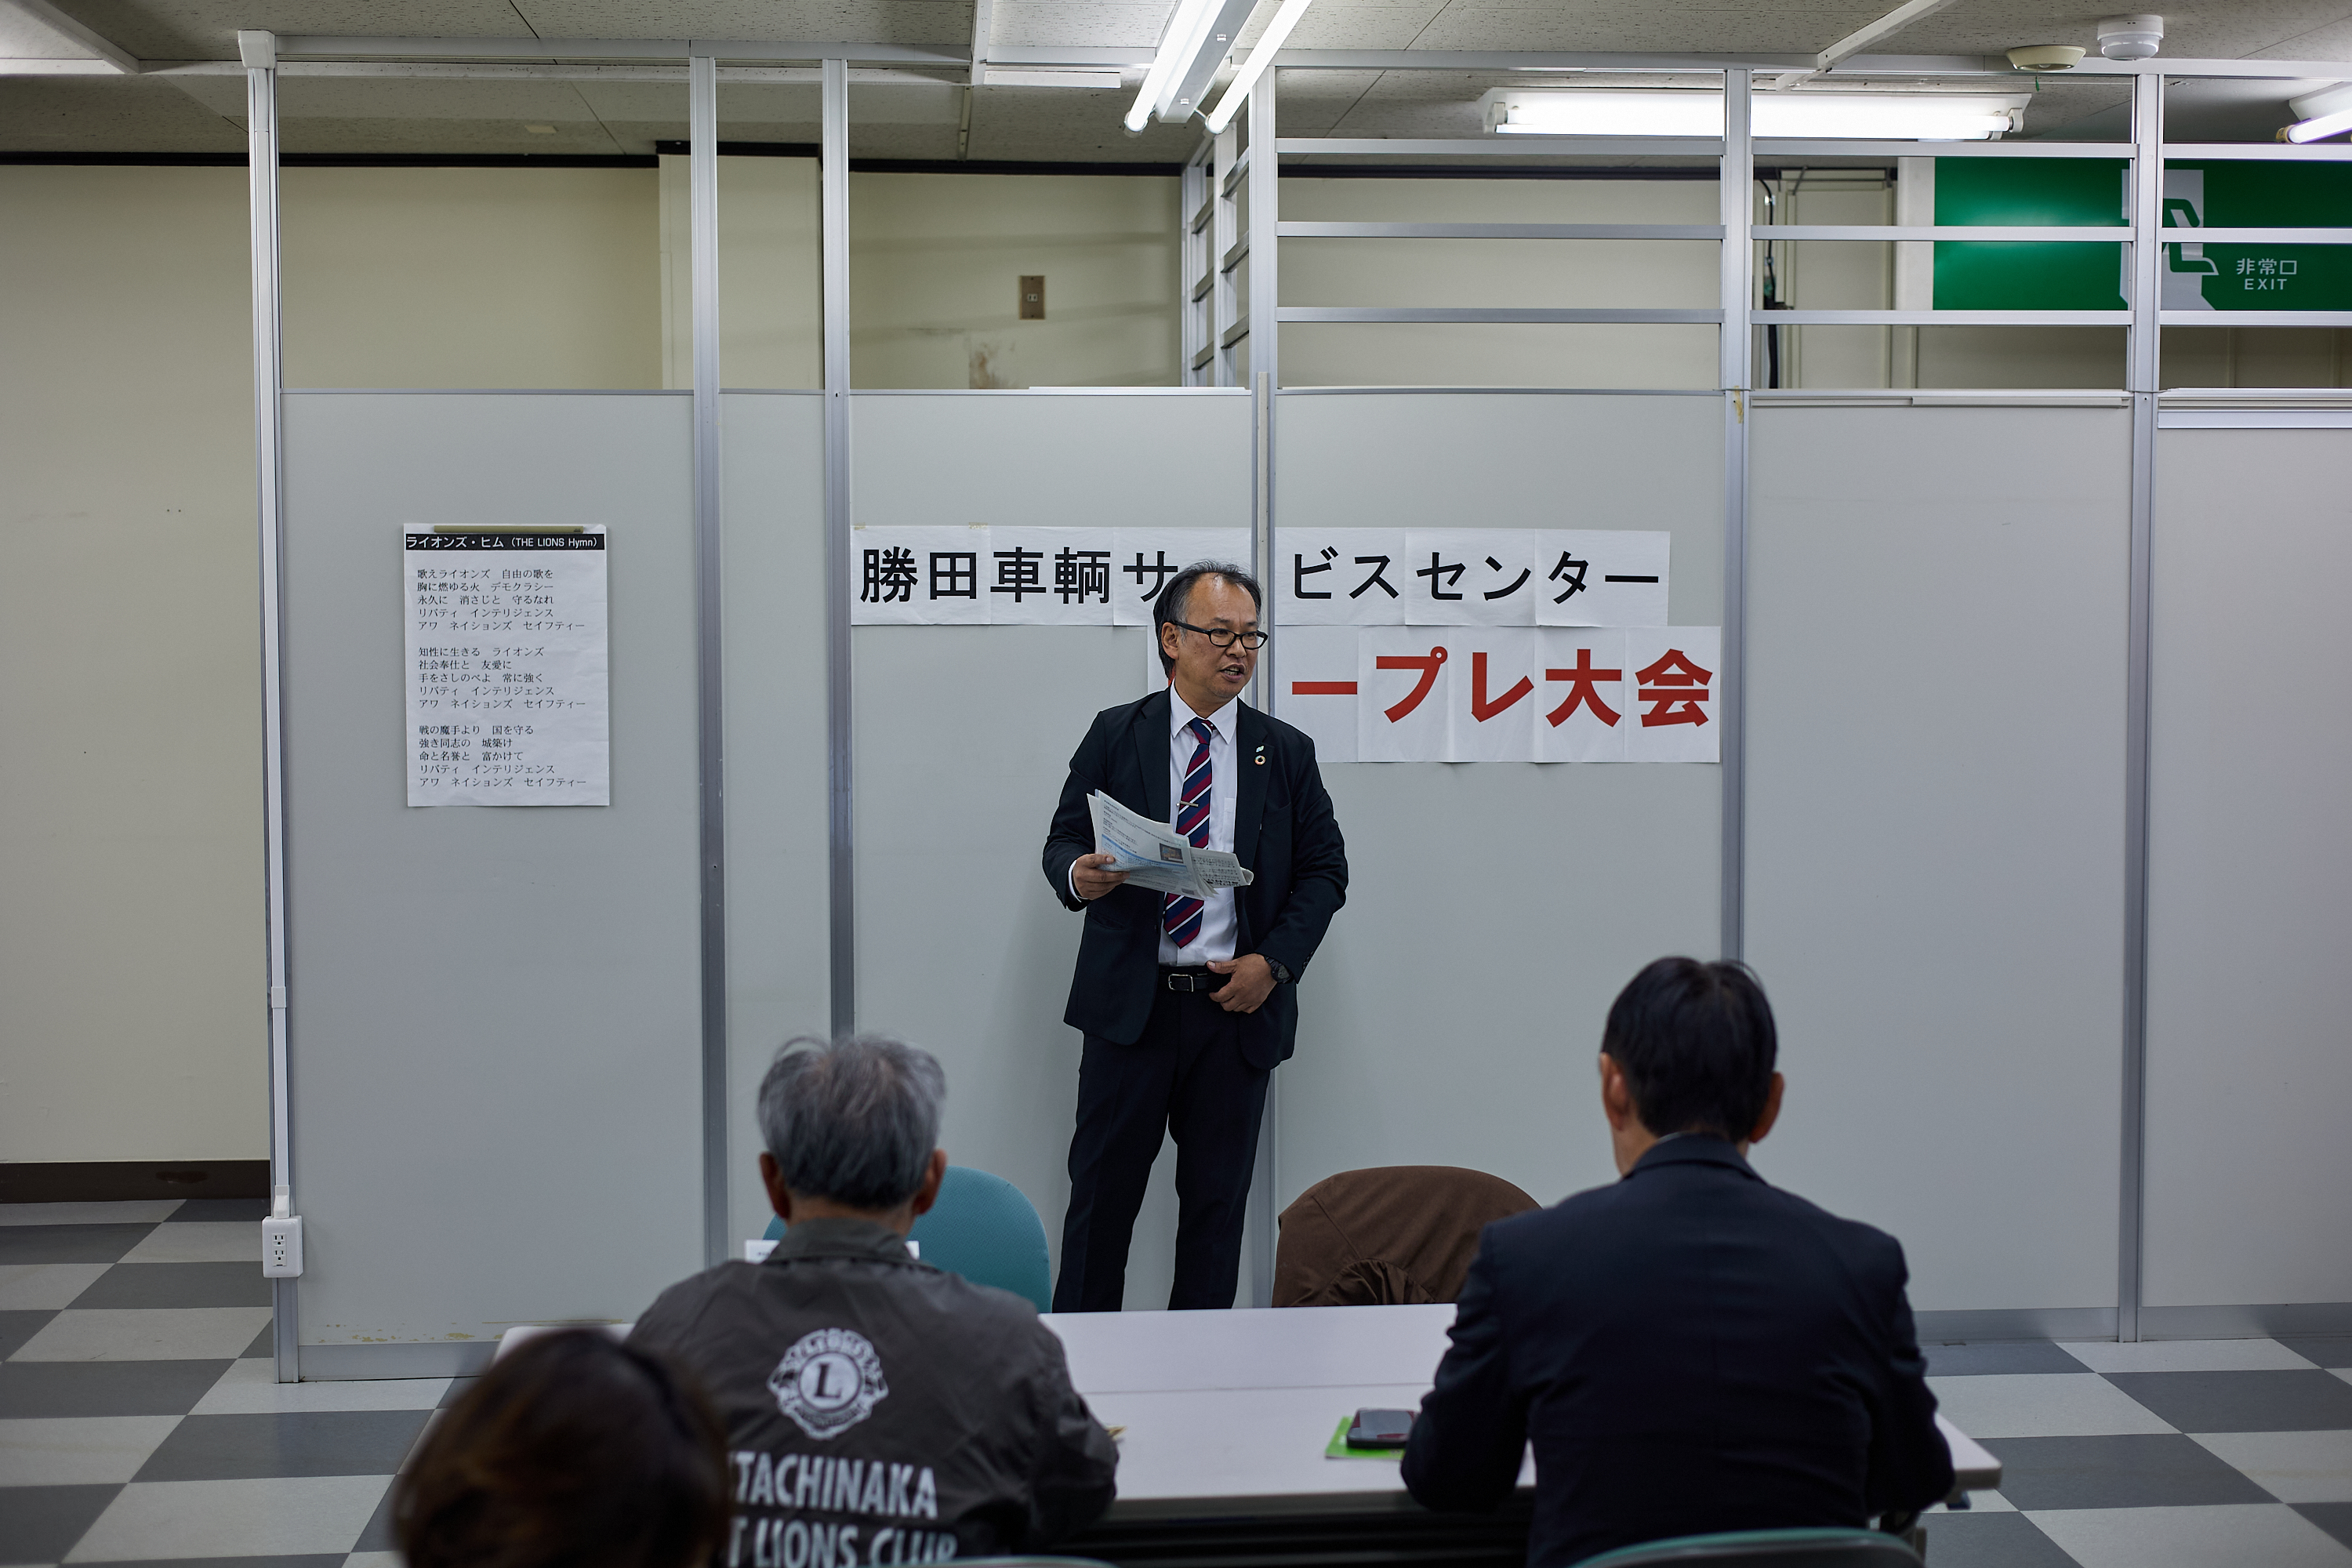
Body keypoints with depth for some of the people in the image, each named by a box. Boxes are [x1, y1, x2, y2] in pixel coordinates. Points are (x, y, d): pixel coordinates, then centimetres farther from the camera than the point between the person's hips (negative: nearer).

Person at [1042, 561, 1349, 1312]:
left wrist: (1274, 961, -6)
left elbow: (1325, 869, 8)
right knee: (1103, 1190, 1)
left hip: (1238, 1006, 1)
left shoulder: (1287, 752, 9)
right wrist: (1079, 875, -20)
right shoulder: (1115, 735, 6)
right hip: (1130, 1003, -1)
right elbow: (1063, 840, 5)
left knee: (1217, 1200, 7)